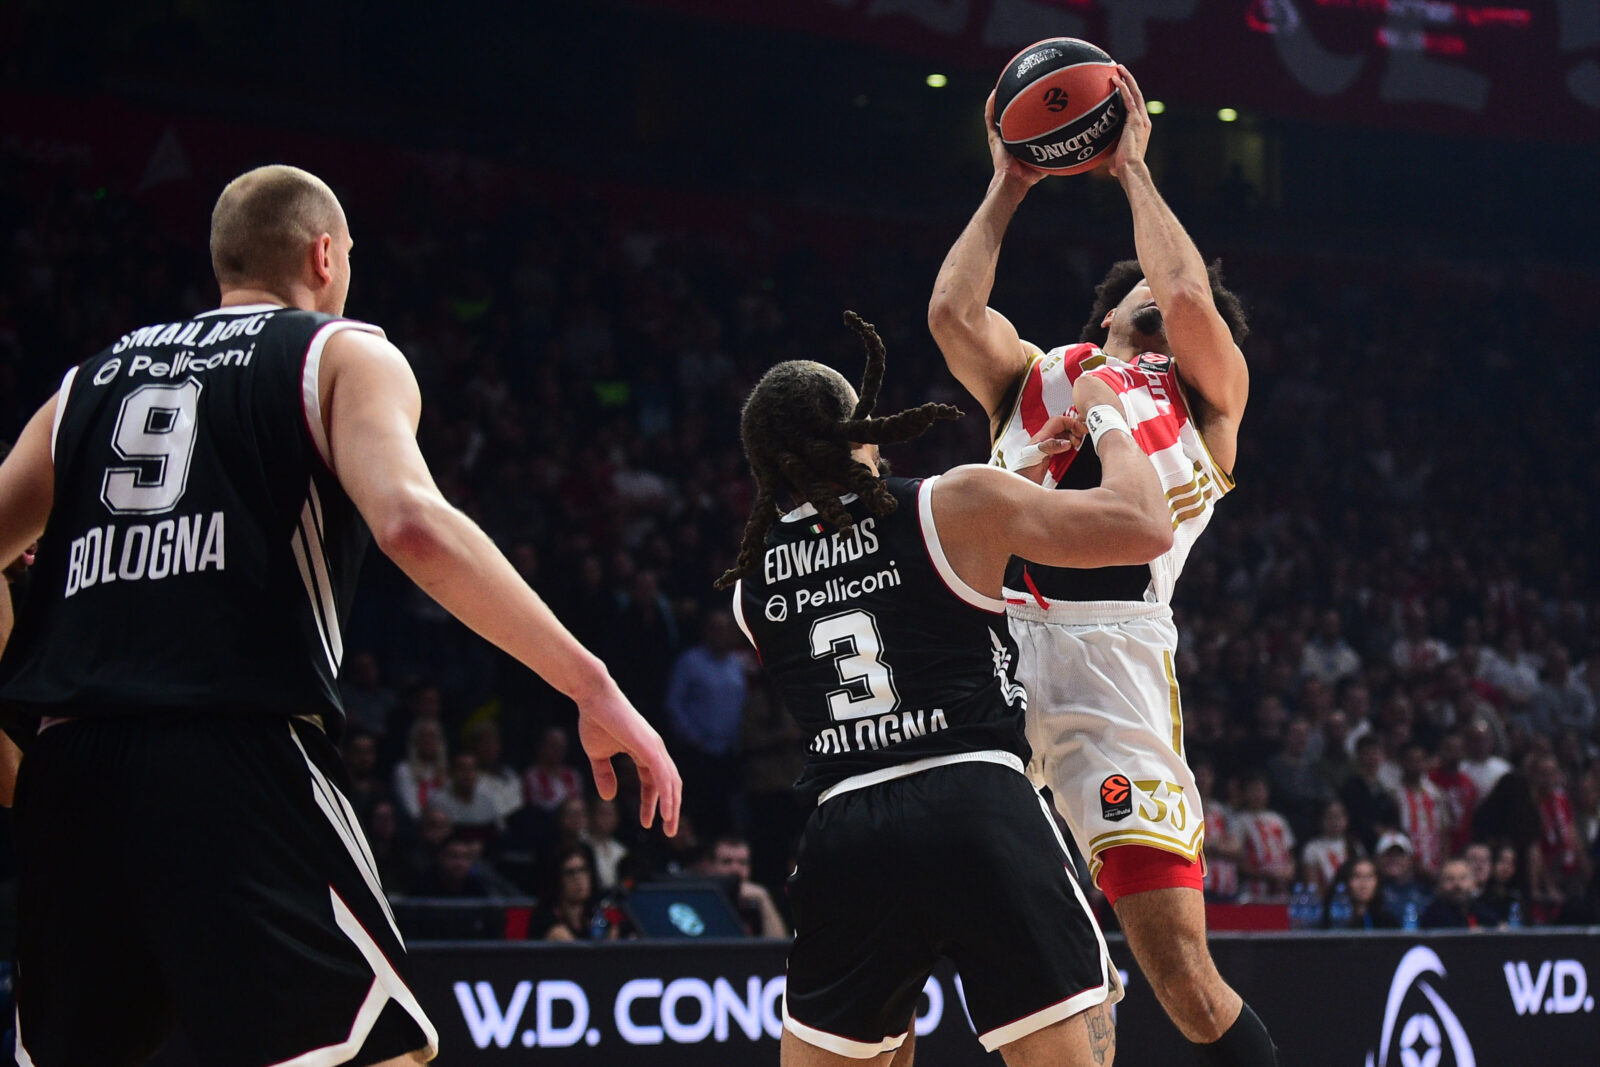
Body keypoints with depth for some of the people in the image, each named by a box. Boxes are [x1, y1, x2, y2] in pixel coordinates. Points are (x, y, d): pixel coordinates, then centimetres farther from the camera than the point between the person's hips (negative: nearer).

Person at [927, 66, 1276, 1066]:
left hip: (1111, 644, -2)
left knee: (1180, 967, -10)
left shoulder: (1208, 394, 20)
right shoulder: (1033, 376, 28)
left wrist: (1132, 167, 13)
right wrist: (1008, 188, 17)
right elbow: (953, 312, 9)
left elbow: (1191, 298, 1)